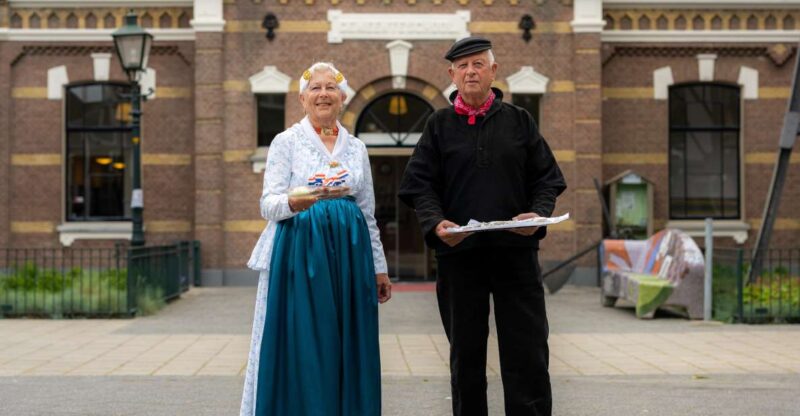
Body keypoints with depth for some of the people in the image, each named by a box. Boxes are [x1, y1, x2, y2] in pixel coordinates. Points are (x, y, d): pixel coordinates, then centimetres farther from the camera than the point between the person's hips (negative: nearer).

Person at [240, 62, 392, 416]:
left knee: (348, 347, 4)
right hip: (300, 252, -4)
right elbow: (268, 204, -7)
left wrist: (379, 267, 14)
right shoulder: (286, 142, 2)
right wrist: (294, 202, -28)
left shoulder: (356, 148, 13)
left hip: (348, 254, 4)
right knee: (302, 349, -4)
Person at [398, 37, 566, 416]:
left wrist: (538, 214, -11)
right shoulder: (439, 124, 8)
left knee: (528, 353, -1)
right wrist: (436, 223, -16)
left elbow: (547, 179, 9)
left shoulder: (519, 121, 10)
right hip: (458, 252, 0)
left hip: (516, 248, 0)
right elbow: (419, 184, 2)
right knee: (466, 353, 9)